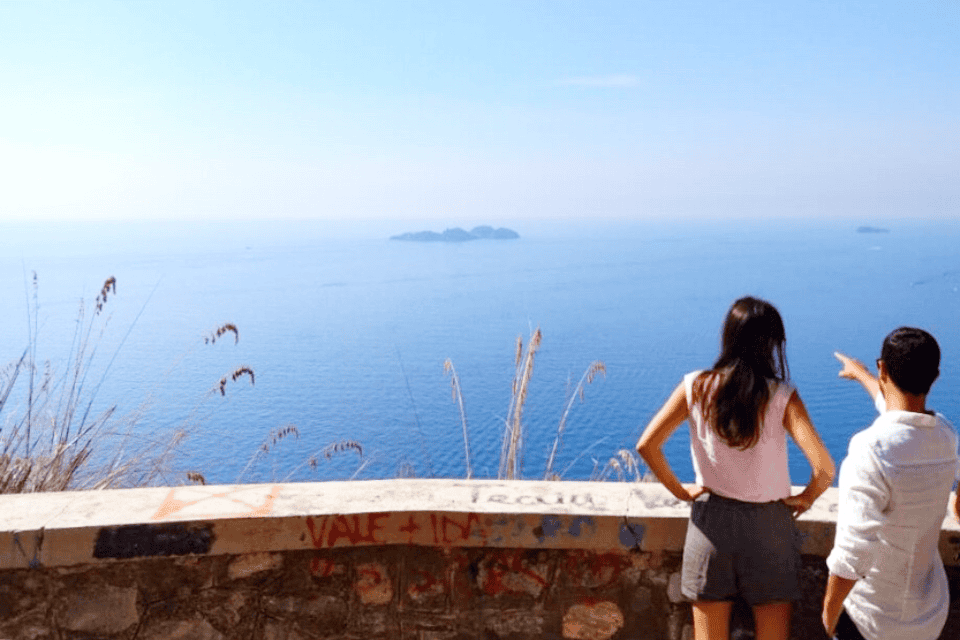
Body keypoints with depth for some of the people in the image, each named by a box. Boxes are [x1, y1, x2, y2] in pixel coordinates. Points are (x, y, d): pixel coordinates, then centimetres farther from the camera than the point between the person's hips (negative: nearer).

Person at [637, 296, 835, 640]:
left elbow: (647, 445, -11)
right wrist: (806, 498, -2)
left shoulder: (696, 387, -10)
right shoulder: (782, 397, -15)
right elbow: (823, 466, -23)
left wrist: (681, 491, 2)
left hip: (710, 523, 1)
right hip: (768, 526, -1)